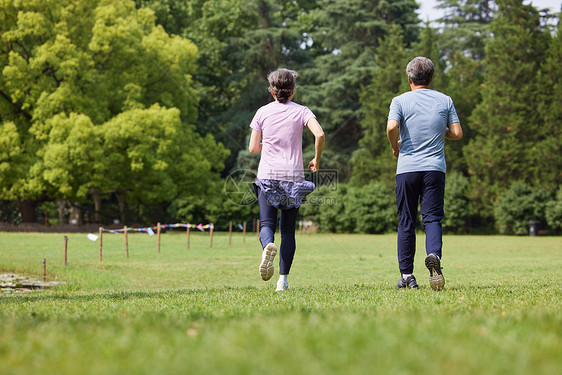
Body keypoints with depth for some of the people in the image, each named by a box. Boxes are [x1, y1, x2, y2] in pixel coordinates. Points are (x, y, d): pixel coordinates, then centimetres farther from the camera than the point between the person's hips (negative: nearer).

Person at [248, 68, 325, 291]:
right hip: (293, 175, 0)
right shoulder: (301, 111, 2)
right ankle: (283, 279, 1)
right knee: (288, 230, 7)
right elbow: (319, 134, -15)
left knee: (266, 224, -1)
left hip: (267, 175, 0)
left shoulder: (263, 112, 5)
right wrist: (317, 160, 0)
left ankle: (268, 245, -36)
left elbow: (253, 148, 6)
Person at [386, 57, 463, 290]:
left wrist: (395, 147, 2)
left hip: (407, 168, -1)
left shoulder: (400, 101, 1)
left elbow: (392, 127, -16)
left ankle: (406, 275, 8)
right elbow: (457, 133, 4)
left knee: (406, 222, 6)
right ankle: (434, 255, -31)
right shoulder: (445, 101, 8)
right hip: (435, 168, 1)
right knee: (432, 218, -1)